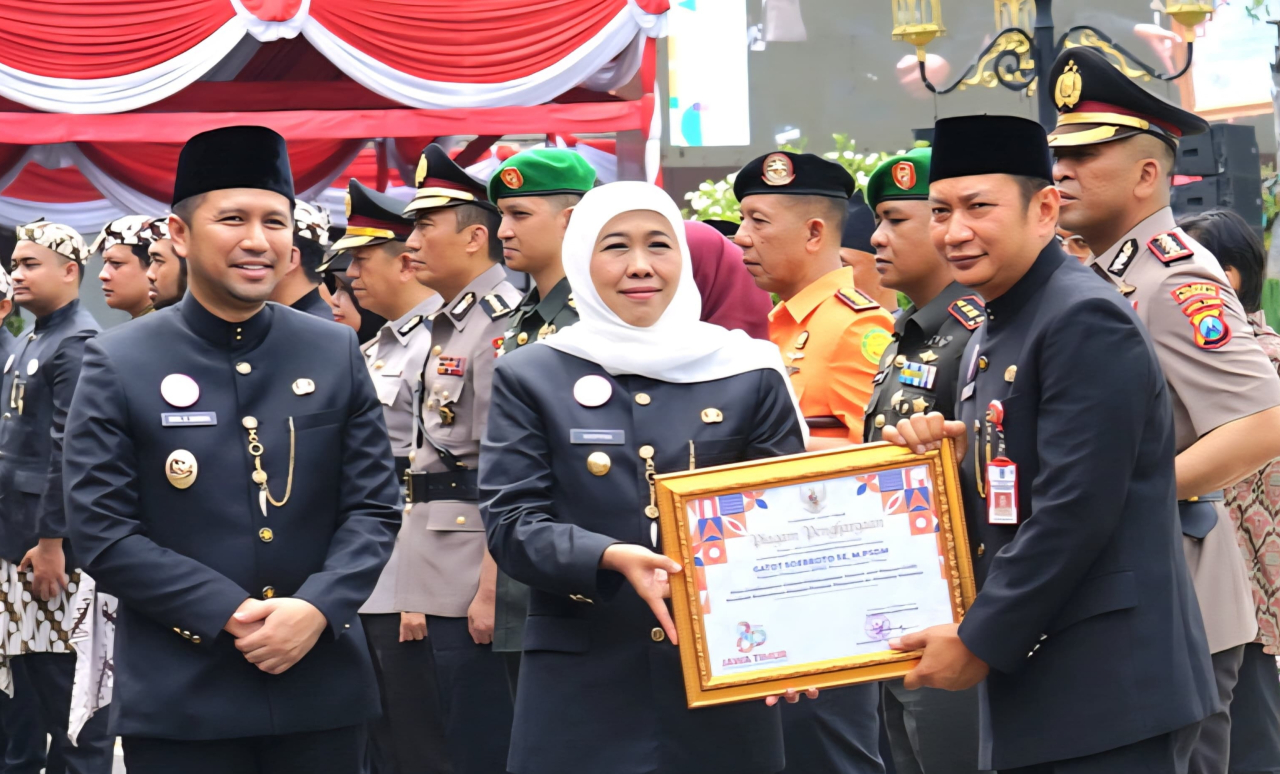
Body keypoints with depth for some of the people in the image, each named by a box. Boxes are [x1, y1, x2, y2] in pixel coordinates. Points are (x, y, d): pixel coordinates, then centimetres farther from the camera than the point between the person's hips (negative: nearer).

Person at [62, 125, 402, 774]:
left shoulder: (336, 354, 7)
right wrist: (232, 615, -15)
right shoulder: (118, 364, -2)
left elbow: (375, 506, 5)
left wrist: (316, 609, -12)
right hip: (178, 699, -2)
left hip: (323, 691, 3)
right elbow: (102, 531, -6)